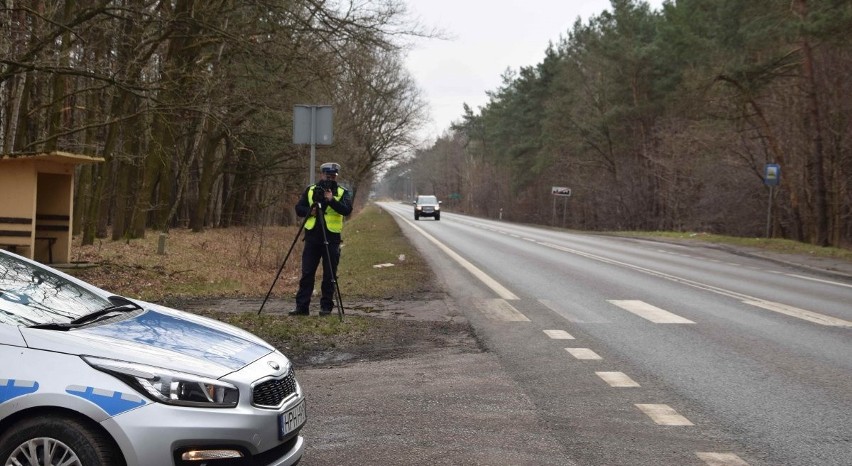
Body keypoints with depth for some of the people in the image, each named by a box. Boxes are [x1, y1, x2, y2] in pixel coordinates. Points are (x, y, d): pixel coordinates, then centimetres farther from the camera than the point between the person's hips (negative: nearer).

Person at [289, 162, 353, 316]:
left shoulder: (343, 192, 3)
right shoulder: (310, 190, 10)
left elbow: (347, 210, -14)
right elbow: (298, 208, 8)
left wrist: (332, 200, -26)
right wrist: (310, 211, -11)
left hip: (331, 239, -2)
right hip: (312, 237, 2)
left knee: (329, 275, 2)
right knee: (307, 273, 2)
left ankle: (326, 306, 10)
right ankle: (302, 306, 6)